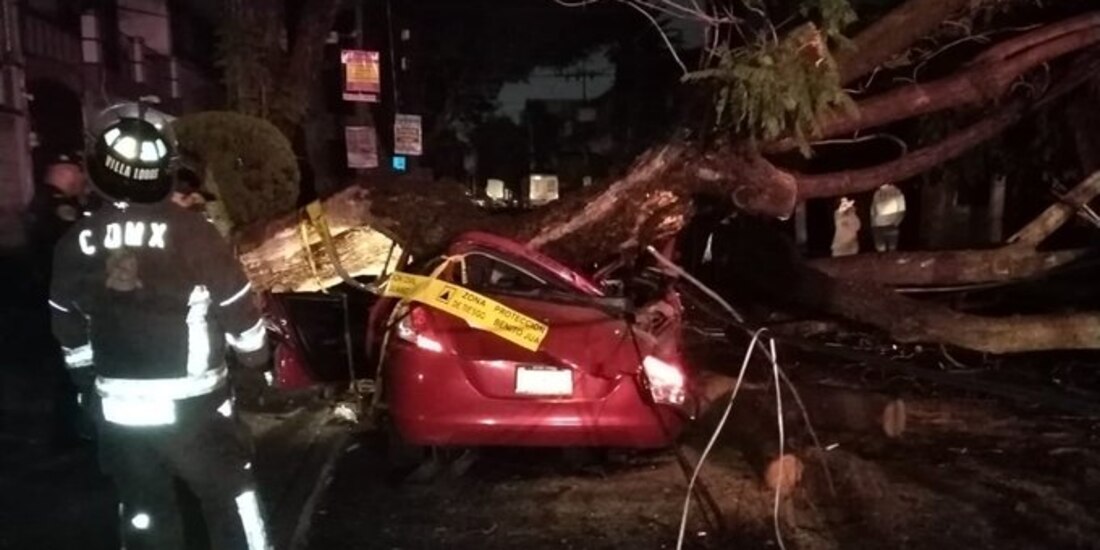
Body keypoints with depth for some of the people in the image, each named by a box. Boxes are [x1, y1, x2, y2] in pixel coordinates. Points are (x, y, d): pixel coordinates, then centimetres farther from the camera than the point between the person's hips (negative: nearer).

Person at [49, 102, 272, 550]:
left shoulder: (74, 244, -1)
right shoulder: (191, 231, -15)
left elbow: (70, 334, 10)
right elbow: (237, 308, -7)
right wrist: (256, 356, 11)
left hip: (118, 410, 4)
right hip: (191, 406, -4)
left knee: (143, 513, 18)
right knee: (231, 501, 12)